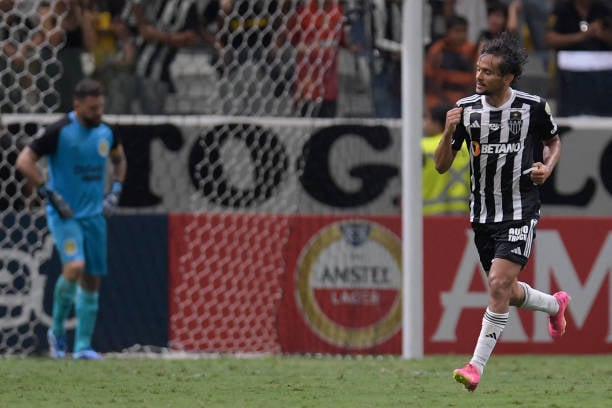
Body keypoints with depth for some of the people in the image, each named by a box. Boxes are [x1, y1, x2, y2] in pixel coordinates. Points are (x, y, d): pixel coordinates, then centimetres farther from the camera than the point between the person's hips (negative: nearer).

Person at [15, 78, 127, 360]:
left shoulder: (105, 132, 6)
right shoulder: (59, 131, -12)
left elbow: (119, 159, 27)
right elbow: (24, 161, -14)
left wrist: (114, 192, 13)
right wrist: (51, 195, -17)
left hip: (94, 215, 6)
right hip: (64, 215, -6)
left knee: (92, 279, 4)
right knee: (75, 266, -25)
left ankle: (83, 346, 12)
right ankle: (57, 329, -4)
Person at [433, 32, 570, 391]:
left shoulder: (534, 107, -9)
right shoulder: (466, 109, -4)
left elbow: (554, 140, 11)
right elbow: (442, 165, -1)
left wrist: (547, 167, -9)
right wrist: (449, 132, -20)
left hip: (521, 211, -4)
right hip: (483, 212, 4)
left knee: (499, 283, -19)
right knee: (506, 292, 15)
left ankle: (477, 365, -14)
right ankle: (555, 304, 48)